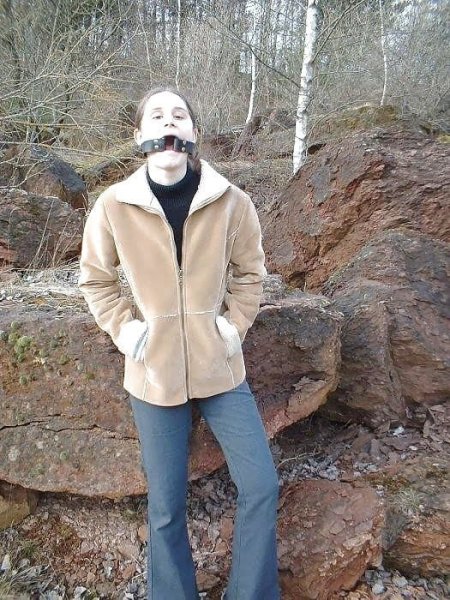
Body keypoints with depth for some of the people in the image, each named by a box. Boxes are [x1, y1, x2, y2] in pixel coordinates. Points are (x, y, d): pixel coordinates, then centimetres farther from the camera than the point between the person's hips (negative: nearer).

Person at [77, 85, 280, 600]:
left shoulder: (230, 201, -8)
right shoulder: (114, 205, -8)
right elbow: (95, 278, 7)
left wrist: (235, 326, -1)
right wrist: (122, 329, -3)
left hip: (219, 367, 1)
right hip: (153, 372, 0)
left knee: (261, 486, 6)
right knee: (165, 506, 11)